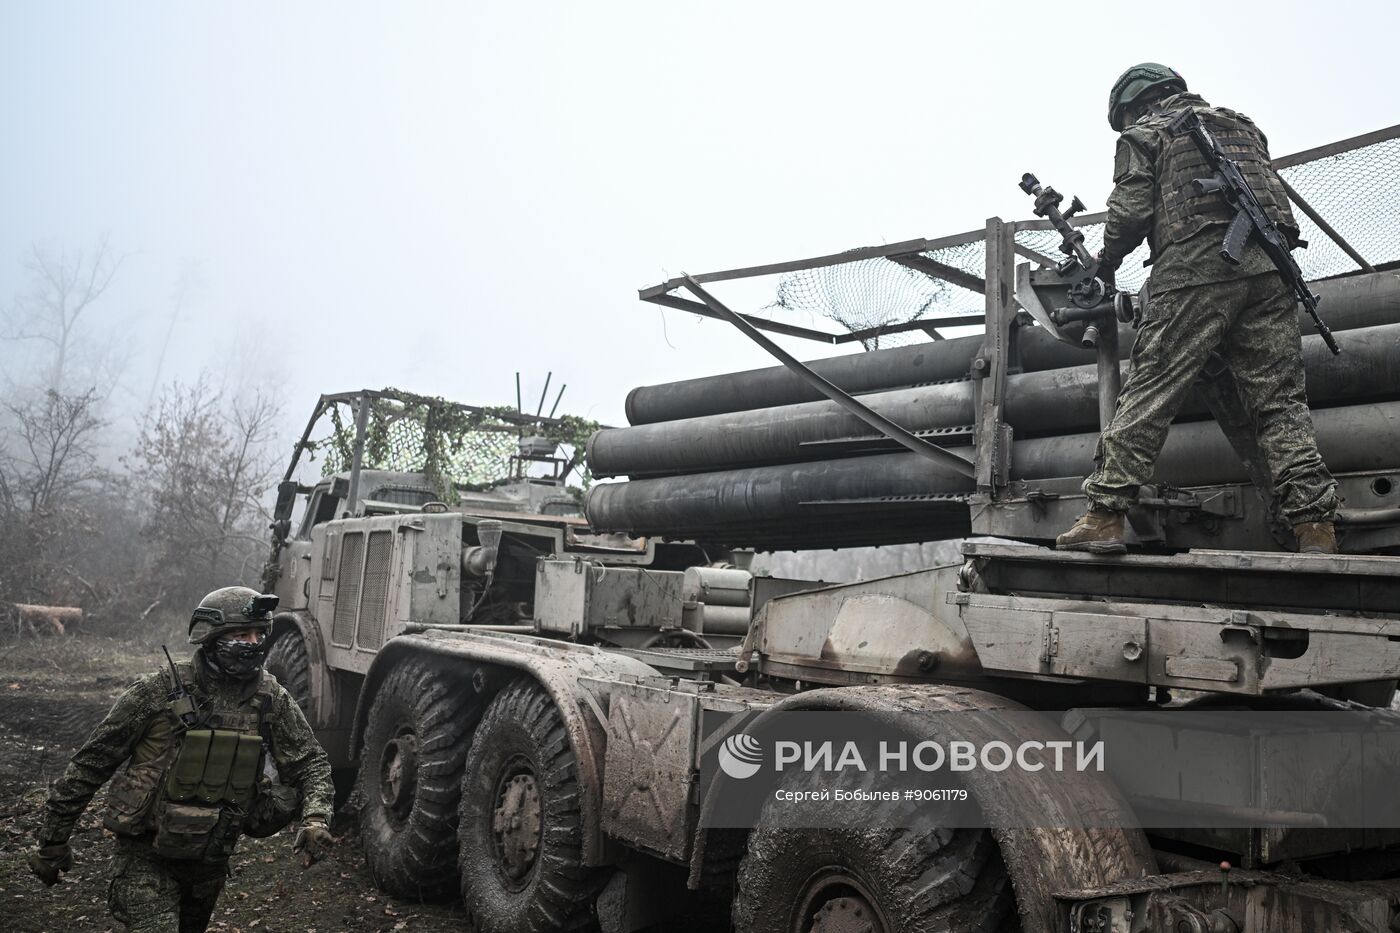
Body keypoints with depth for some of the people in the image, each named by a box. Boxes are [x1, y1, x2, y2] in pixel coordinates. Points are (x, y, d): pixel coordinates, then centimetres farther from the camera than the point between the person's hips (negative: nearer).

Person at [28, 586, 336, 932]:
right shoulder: (159, 692, -16)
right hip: (146, 856, -4)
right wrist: (52, 843, -2)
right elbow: (92, 763, -7)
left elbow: (310, 762, -2)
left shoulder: (272, 699, -7)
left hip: (211, 861, 5)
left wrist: (316, 817, -21)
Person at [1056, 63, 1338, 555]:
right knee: (1279, 398, 3)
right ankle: (1315, 525, -3)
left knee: (1149, 390, -8)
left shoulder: (1144, 133, 13)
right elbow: (1274, 196, 26)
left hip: (1196, 266, -5)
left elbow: (1131, 210, 0)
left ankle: (1104, 514, -13)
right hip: (1268, 266, 5)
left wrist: (1106, 261, 15)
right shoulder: (1241, 124, 31)